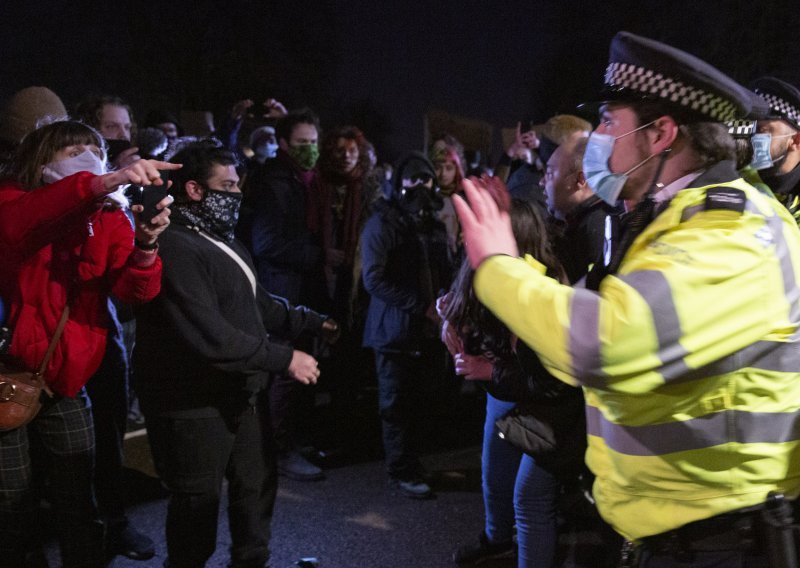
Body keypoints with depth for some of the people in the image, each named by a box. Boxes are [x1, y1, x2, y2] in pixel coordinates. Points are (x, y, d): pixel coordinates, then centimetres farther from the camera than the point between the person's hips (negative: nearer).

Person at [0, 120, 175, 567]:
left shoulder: (110, 220, 4)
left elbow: (134, 290, -12)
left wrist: (144, 247, -34)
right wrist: (97, 185, -47)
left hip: (67, 382, 3)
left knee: (79, 508, 8)